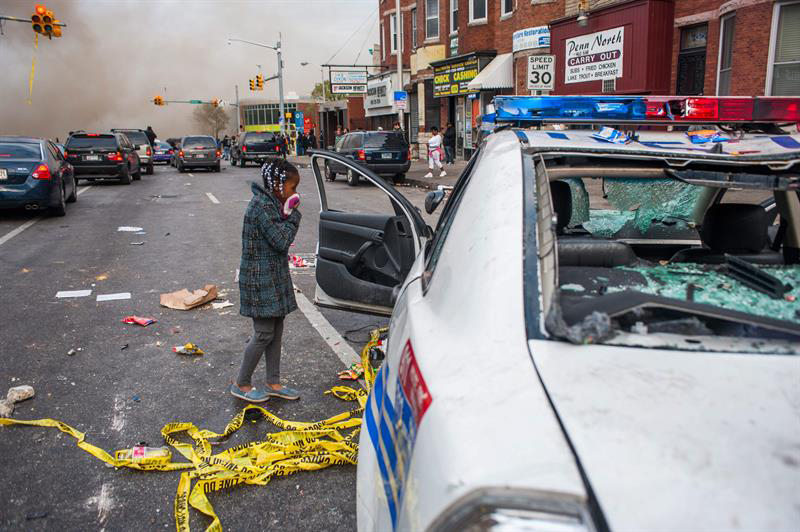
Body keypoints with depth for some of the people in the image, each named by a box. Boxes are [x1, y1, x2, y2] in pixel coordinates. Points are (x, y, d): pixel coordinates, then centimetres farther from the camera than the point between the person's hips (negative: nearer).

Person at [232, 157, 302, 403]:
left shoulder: (272, 203, 10)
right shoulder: (262, 206, -21)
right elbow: (280, 241, -20)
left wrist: (287, 216, 3)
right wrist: (293, 215, -12)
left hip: (274, 276, 10)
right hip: (260, 278, -10)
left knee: (276, 329, 14)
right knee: (264, 333, -1)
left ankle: (273, 383, 25)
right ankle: (241, 384, 16)